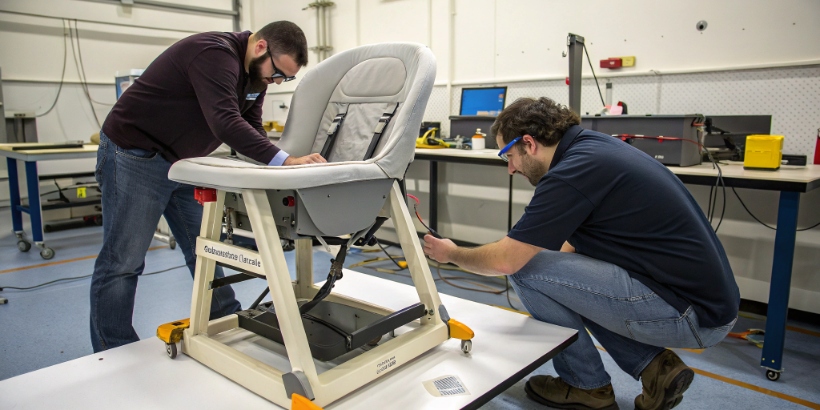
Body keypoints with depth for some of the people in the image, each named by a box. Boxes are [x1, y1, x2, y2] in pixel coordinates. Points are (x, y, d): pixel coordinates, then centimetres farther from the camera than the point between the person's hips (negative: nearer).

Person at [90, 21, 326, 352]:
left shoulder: (255, 73, 3)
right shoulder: (213, 53, -25)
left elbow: (250, 129, 2)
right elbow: (226, 123, -37)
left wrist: (276, 164, -15)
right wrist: (284, 161, -40)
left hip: (183, 161, 9)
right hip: (134, 155, -8)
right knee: (122, 262, -1)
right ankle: (114, 357, 10)